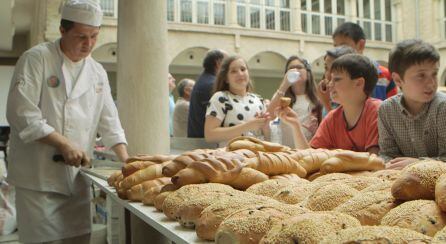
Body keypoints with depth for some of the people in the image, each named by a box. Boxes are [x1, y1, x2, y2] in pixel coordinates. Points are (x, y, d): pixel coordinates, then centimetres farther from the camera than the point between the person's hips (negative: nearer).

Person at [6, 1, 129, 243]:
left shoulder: (98, 72, 9)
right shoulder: (36, 59, -9)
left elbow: (109, 121, 10)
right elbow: (21, 114, -16)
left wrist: (126, 160, -2)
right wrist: (64, 144, -21)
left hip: (78, 177, 6)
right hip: (39, 176, -5)